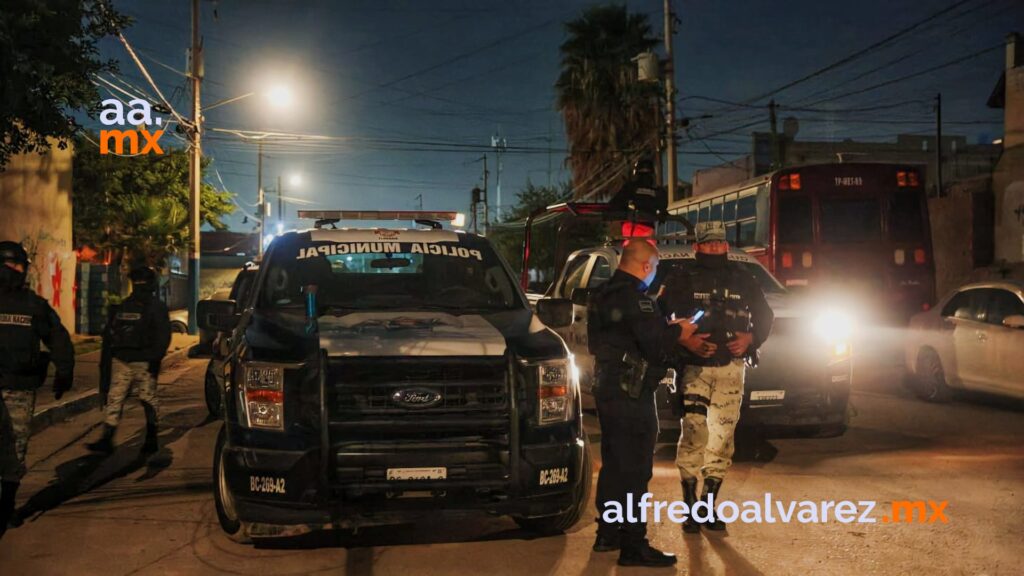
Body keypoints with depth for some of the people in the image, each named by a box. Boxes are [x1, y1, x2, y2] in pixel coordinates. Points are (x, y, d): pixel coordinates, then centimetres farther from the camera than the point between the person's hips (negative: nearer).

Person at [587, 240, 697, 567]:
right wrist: (678, 332, -3)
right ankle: (633, 546, -2)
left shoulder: (603, 295, 12)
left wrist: (667, 329, 12)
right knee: (635, 470, -5)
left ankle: (608, 533, 27)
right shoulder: (635, 297, -18)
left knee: (613, 464, 19)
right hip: (631, 393, -10)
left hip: (607, 388, 10)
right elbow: (655, 344, -22)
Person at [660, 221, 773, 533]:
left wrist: (751, 338, -3)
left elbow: (765, 316, 17)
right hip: (695, 367, -3)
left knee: (723, 438, 5)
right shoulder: (681, 281, 4)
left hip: (732, 368, 3)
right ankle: (690, 509, -6)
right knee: (694, 433, -15)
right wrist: (684, 340, -17)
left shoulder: (742, 281, 11)